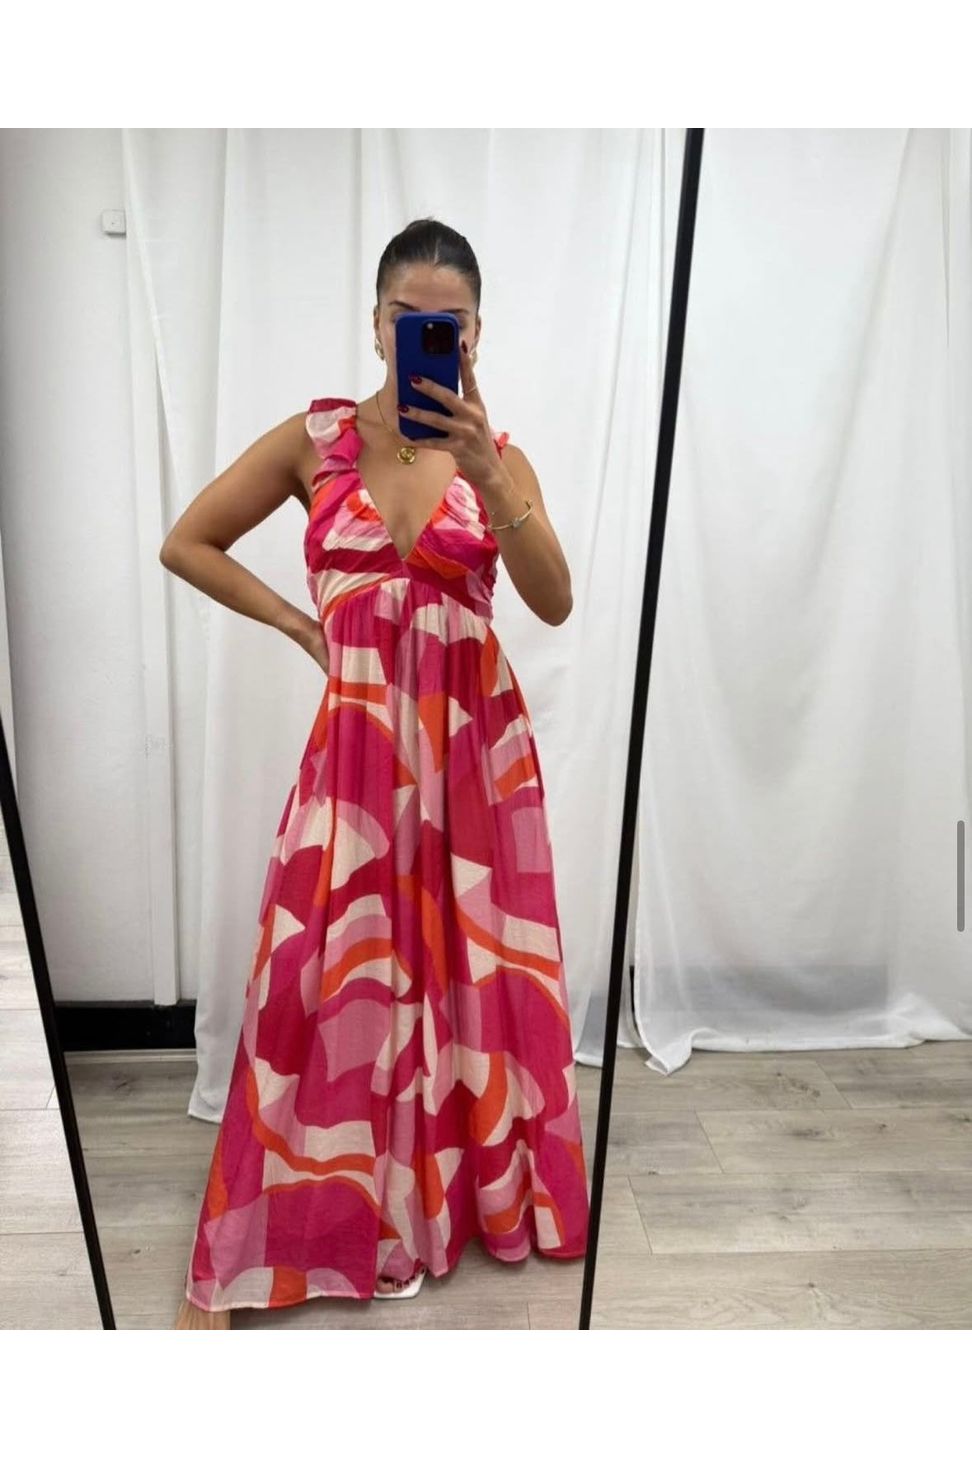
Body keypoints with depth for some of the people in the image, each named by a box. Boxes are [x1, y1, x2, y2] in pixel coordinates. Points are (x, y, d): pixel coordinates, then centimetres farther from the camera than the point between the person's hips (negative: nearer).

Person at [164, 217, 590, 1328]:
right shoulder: (316, 437, 3)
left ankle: (485, 1195, 32)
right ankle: (237, 1259, 16)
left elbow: (555, 602, -11)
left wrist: (485, 470, -22)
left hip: (475, 738, 2)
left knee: (476, 969, 9)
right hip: (358, 739, -1)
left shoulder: (498, 454, 5)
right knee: (327, 979, -1)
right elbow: (186, 544, 9)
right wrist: (302, 625, 3)